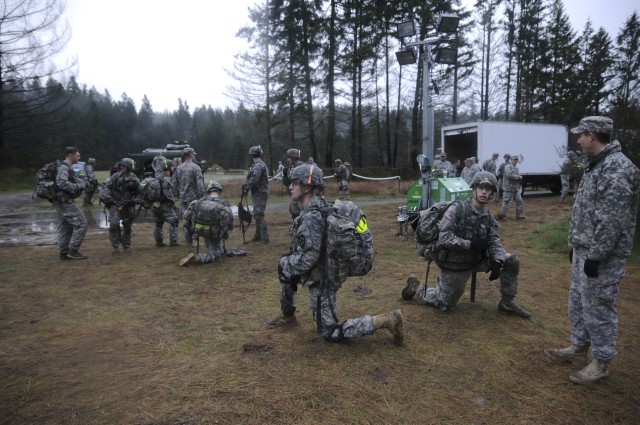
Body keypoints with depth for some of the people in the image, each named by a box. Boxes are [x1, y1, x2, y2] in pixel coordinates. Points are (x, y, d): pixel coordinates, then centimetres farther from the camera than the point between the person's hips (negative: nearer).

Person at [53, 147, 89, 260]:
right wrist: (79, 186, -21)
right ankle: (73, 250, -5)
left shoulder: (67, 168, 17)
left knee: (65, 227, 14)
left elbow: (72, 179, 22)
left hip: (62, 202, 11)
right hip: (65, 202, -11)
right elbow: (62, 183, -28)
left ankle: (64, 253, 19)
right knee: (81, 223, -8)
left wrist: (83, 182, 4)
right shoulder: (64, 167, -15)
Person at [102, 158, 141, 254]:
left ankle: (126, 246, 28)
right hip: (115, 204, -1)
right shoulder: (116, 176, -5)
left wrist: (134, 201, -1)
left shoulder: (135, 180, -5)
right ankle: (115, 246, -4)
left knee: (127, 226, 11)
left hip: (127, 205, 1)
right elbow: (107, 185, 3)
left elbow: (138, 194, 7)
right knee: (114, 224, -16)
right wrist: (106, 196, -8)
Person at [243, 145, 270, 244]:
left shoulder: (258, 165, -18)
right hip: (258, 194, 10)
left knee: (259, 215, -8)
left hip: (259, 194, -10)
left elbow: (253, 180, -24)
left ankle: (264, 238, -5)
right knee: (256, 215, 16)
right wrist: (246, 186, 6)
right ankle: (258, 236, 26)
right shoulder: (260, 164, 15)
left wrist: (246, 188, -12)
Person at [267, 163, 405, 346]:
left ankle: (387, 320, -4)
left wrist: (288, 265, -11)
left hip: (320, 278, -9)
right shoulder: (318, 205, 3)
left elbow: (309, 258, -29)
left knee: (330, 333, 1)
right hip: (324, 268, 9)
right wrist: (287, 262, 15)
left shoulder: (311, 216, -28)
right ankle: (288, 315, 32)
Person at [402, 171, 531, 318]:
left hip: (476, 260, 6)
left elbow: (494, 241, -3)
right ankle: (416, 287, 29)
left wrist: (497, 262, -22)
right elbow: (444, 238, -27)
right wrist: (471, 244, -32)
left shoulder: (488, 215, 0)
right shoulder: (456, 209, -21)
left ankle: (507, 304, 10)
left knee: (512, 261, -5)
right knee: (446, 305, 5)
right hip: (454, 264, -6)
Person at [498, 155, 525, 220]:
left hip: (516, 189, 8)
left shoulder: (516, 168, 18)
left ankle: (519, 215, 13)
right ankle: (501, 215, 3)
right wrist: (518, 177, -14)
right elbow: (509, 175, -24)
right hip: (508, 188, -8)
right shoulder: (508, 167, -8)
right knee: (506, 202, -5)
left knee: (519, 201, 6)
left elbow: (518, 179, 22)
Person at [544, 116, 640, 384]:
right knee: (578, 301, 19)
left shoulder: (618, 168, -21)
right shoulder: (597, 165, 13)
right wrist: (576, 246, 20)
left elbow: (612, 220, -25)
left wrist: (595, 256, -22)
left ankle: (601, 362, 17)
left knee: (597, 308, 2)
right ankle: (578, 347, 34)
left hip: (601, 256, -10)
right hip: (584, 250, 10)